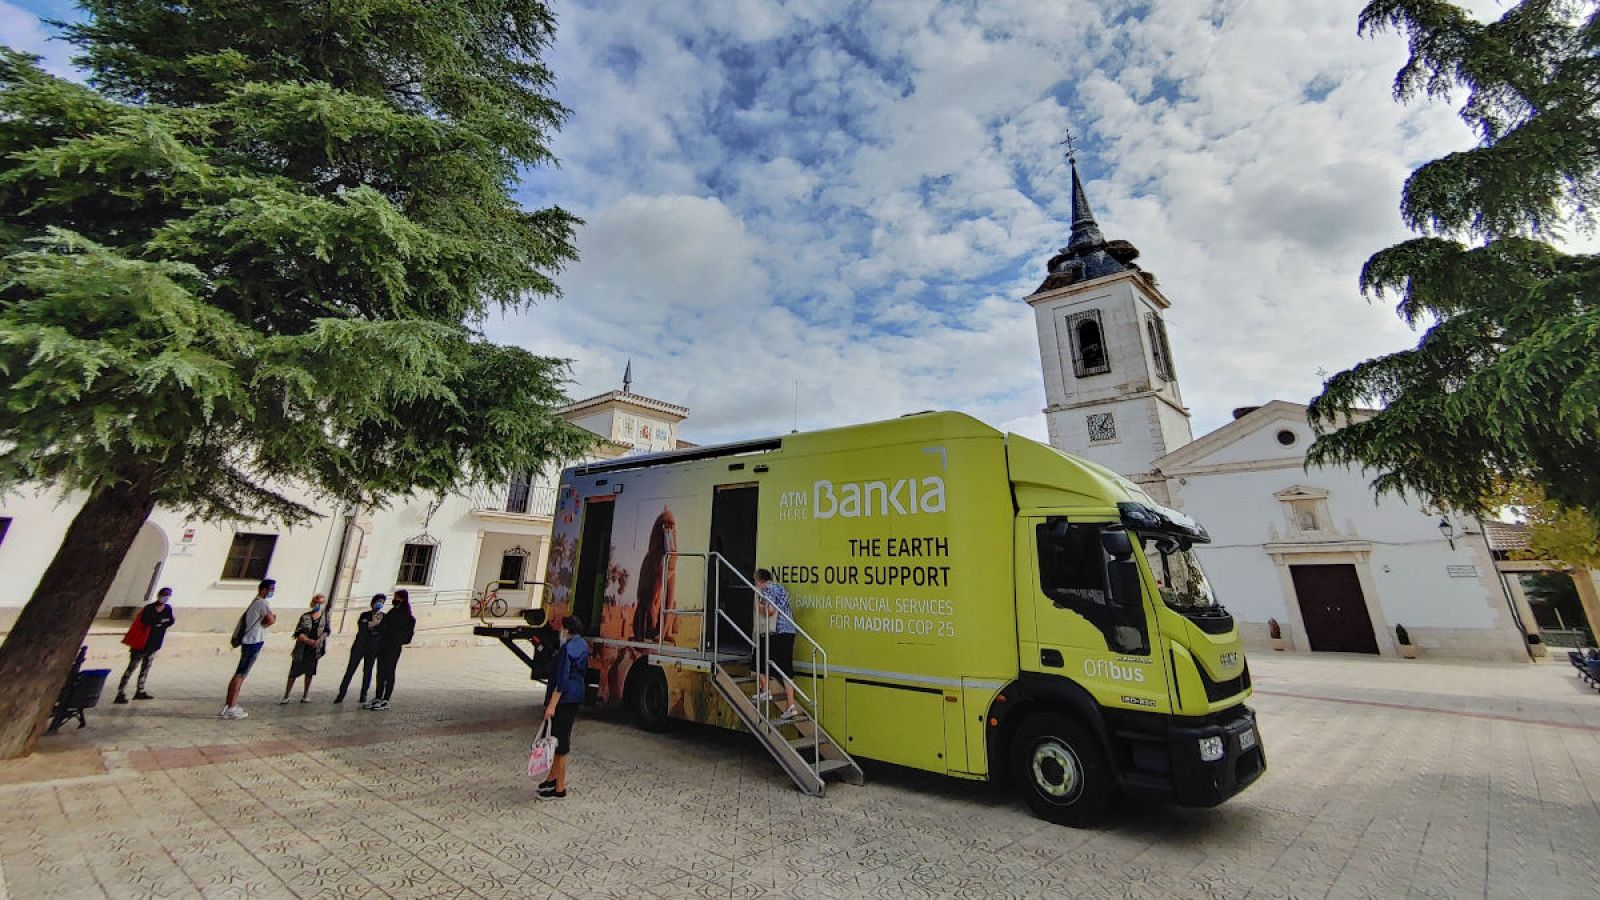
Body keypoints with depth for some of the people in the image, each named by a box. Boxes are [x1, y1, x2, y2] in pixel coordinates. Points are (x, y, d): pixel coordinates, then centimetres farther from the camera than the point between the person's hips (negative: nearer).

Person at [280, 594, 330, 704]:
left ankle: (305, 695, 21)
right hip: (301, 649, -1)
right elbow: (298, 633, -7)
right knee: (294, 672, 2)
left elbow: (326, 631, 3)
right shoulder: (305, 616, -4)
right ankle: (286, 697, 14)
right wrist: (309, 640, -22)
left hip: (315, 650, 1)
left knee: (309, 673, 10)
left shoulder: (325, 616, 1)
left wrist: (319, 640, -13)